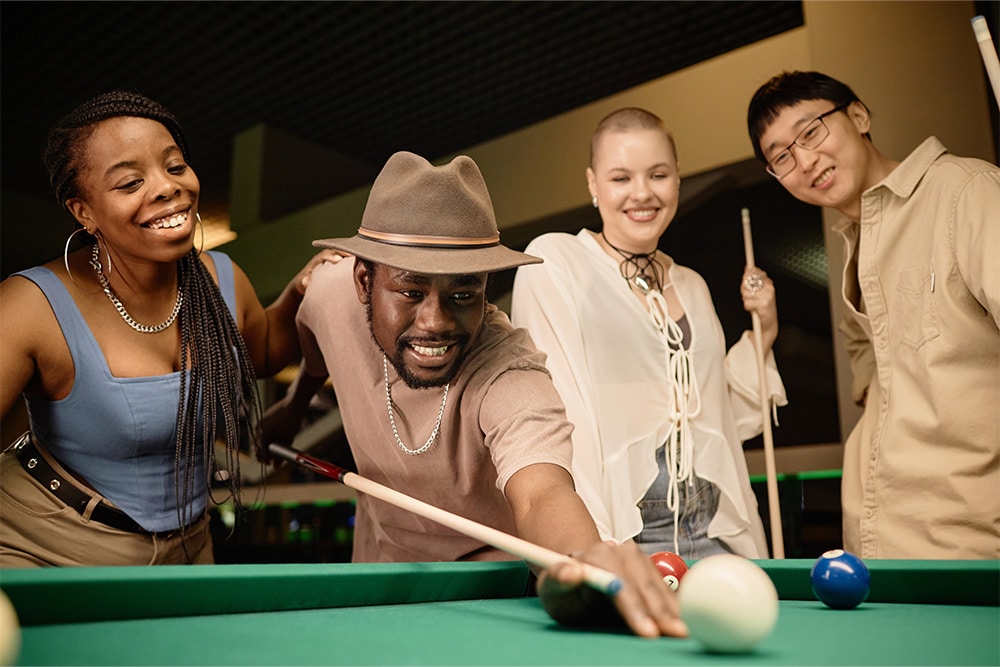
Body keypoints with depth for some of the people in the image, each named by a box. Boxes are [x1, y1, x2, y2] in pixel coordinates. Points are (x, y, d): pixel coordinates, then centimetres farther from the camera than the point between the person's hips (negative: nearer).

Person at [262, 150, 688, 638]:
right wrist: (294, 403, 19)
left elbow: (540, 493, -56)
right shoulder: (332, 291, -22)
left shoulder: (507, 375, -38)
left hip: (491, 562, -3)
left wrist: (586, 556, -78)